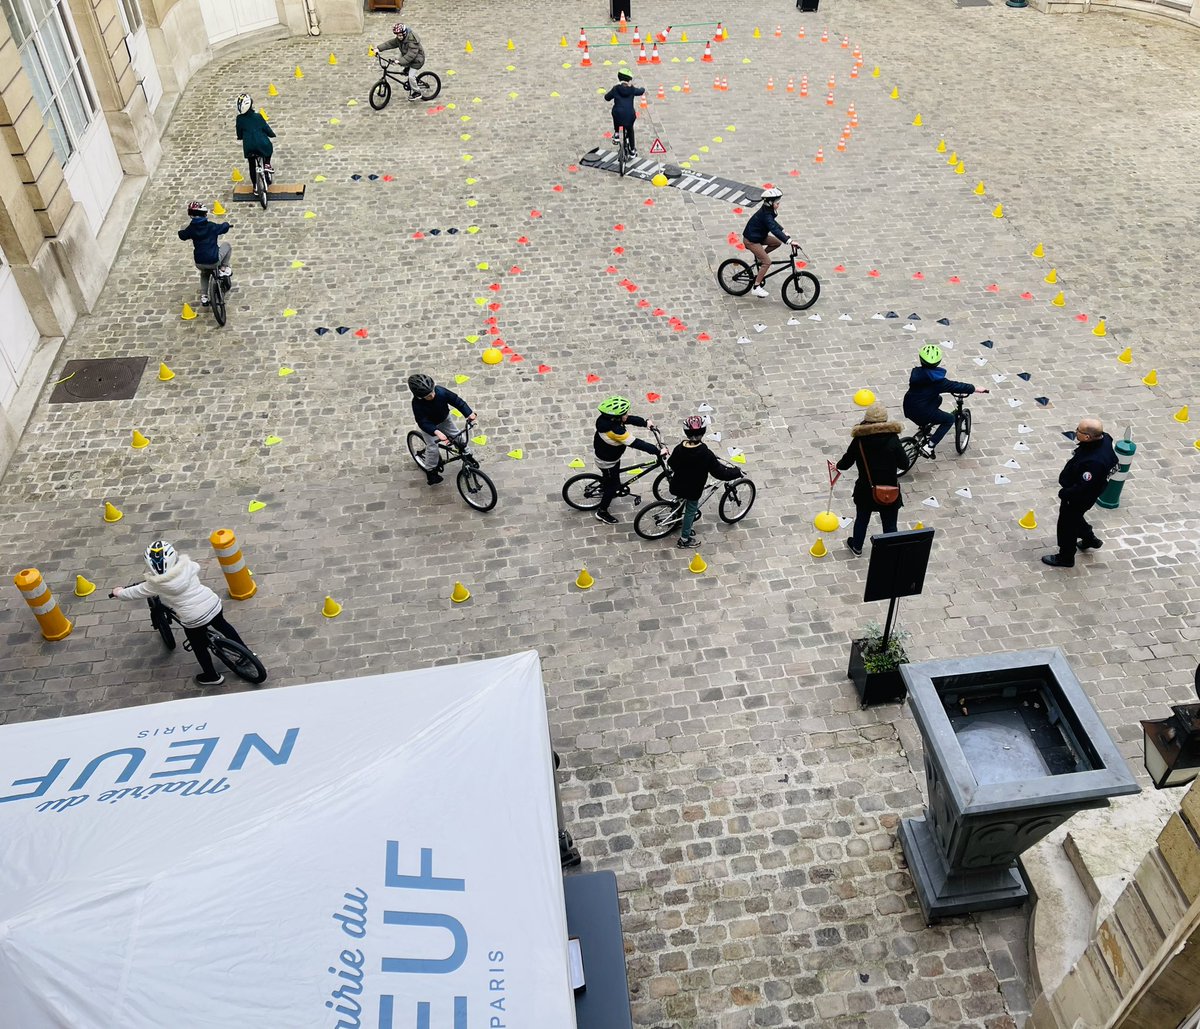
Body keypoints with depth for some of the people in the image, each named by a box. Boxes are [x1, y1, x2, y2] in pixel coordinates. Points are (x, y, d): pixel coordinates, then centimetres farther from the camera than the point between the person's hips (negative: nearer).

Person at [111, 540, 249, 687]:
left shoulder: (156, 584, -14)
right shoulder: (186, 565, -6)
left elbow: (135, 592, 5)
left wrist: (119, 592, 25)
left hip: (194, 619, -4)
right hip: (213, 604, 4)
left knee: (199, 648, 22)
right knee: (222, 625, 34)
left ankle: (212, 676, 39)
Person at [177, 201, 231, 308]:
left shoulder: (191, 228, -2)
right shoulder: (211, 226, -8)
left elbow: (182, 235, 17)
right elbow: (224, 227, 8)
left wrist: (183, 229, 39)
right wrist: (225, 224, 32)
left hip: (199, 264, 3)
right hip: (214, 261, -3)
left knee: (204, 274, 38)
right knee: (227, 246, 23)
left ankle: (203, 296, 25)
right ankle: (223, 268, 17)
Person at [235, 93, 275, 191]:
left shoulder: (239, 119, -2)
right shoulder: (258, 116, -8)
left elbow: (239, 135, 7)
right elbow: (266, 128, 2)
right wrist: (273, 135, 22)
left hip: (249, 147, 2)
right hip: (262, 144, -2)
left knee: (252, 166, 20)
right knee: (269, 146, 33)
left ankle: (255, 186, 22)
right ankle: (267, 164, 16)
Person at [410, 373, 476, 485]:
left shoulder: (441, 391, -31)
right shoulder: (417, 404, -36)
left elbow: (457, 400, -25)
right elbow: (423, 423, -38)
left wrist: (469, 413, -36)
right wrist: (437, 432, -53)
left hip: (444, 419, 3)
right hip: (429, 425, -3)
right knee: (432, 449, -7)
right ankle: (430, 471, 17)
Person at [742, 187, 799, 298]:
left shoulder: (768, 211, 2)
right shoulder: (766, 215, -28)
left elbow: (774, 224, 17)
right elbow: (774, 230, -37)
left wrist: (786, 234, 9)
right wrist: (789, 241, -42)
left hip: (758, 236, 9)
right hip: (751, 240, -9)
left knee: (777, 242, 7)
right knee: (767, 262, -12)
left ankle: (759, 257, 19)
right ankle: (756, 287, -6)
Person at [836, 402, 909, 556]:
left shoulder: (859, 440, -13)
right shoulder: (893, 440, -17)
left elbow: (845, 464, -3)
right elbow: (904, 464, -9)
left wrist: (838, 465, 20)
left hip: (865, 491, 2)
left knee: (861, 519, 25)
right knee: (890, 525, 12)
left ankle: (856, 546, 47)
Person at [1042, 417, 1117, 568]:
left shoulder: (1094, 462, -44)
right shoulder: (1103, 438, -17)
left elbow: (1083, 489, -32)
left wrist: (1064, 494, -15)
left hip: (1078, 498, -8)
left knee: (1067, 525, 15)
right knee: (1074, 517, 33)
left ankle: (1065, 558, 37)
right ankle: (1090, 539, 55)